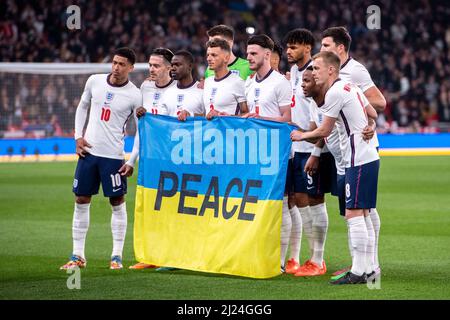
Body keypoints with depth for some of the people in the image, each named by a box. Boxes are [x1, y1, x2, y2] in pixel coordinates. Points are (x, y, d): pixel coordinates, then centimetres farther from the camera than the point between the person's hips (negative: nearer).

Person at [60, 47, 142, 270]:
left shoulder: (134, 96, -8)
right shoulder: (94, 81, 2)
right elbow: (82, 107, 17)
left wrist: (132, 162, -9)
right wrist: (78, 136, 6)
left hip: (113, 155, -3)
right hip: (88, 151, 4)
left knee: (117, 202, 1)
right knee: (81, 201, 5)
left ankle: (117, 255, 10)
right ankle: (78, 255, 12)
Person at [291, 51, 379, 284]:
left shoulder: (335, 92, -12)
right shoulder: (351, 88, 15)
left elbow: (324, 131, -6)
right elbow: (373, 114, 23)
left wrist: (301, 136, 10)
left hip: (359, 160, -10)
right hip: (367, 157, 10)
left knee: (353, 214, -10)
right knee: (360, 214, 12)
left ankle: (358, 271, -10)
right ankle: (367, 269, 14)